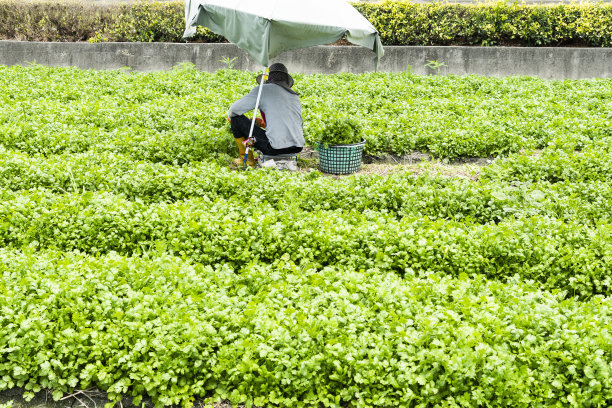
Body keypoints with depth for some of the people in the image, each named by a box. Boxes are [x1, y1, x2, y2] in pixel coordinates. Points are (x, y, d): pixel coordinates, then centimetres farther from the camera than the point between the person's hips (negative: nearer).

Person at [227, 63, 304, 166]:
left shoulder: (263, 89, 1)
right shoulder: (295, 96, 17)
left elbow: (235, 109, 2)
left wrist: (229, 116, 25)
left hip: (276, 147, -6)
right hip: (297, 147, 7)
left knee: (236, 118, 10)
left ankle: (247, 158, 20)